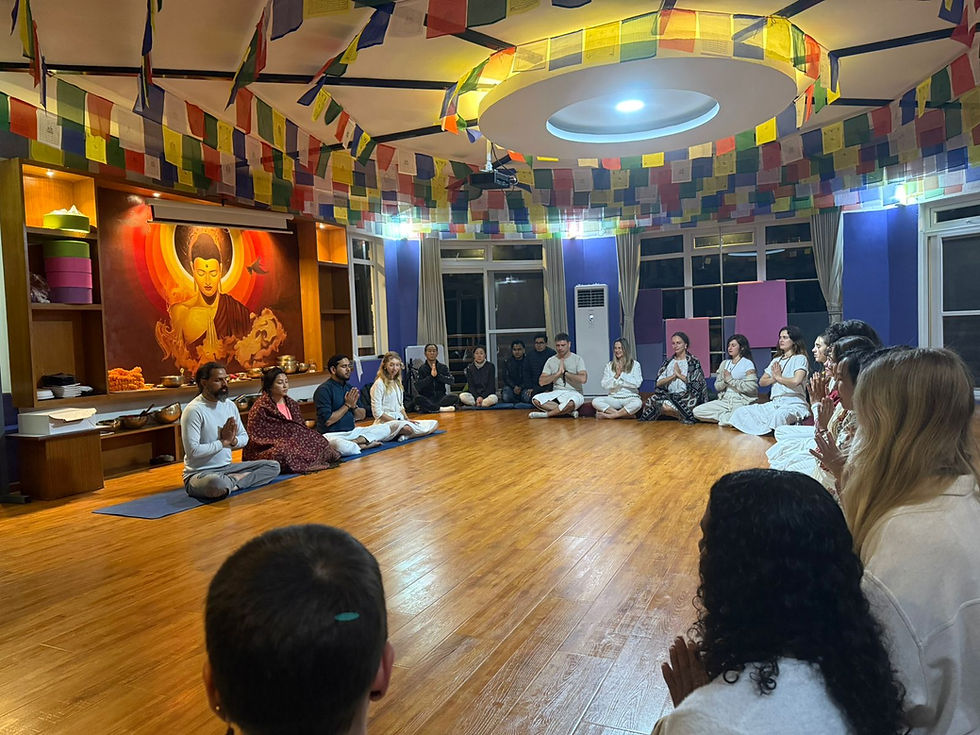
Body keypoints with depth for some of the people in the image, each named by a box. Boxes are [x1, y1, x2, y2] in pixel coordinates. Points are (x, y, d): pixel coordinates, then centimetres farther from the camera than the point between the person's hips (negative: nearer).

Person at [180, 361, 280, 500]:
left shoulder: (230, 405, 8)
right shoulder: (194, 410, -15)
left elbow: (244, 437, 15)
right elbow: (193, 451, -22)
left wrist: (233, 440, -8)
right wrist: (223, 442, -14)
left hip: (227, 468, 8)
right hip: (199, 473, -8)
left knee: (273, 466, -4)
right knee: (216, 484, -43)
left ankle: (231, 482, -17)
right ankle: (237, 479, -12)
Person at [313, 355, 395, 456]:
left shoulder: (350, 388, 13)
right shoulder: (324, 390, -9)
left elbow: (361, 416, 16)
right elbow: (327, 421, -17)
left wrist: (354, 406, -6)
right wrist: (347, 405, -10)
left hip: (353, 431, 7)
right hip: (332, 435, -7)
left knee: (387, 429, -6)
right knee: (341, 446, -42)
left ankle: (355, 442, -22)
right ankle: (363, 445, -13)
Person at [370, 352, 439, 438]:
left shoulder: (397, 382, 17)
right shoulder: (379, 384, -8)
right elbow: (377, 412, -13)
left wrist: (407, 419, 4)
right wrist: (396, 421, -16)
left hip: (400, 420, 9)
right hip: (385, 422, -9)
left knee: (435, 424, -5)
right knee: (407, 428, -42)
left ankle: (405, 436, -15)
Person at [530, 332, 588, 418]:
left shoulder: (577, 359, 1)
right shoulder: (551, 360, 10)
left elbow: (583, 379, -16)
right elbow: (541, 382, 1)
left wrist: (565, 372, -7)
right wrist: (558, 373, -7)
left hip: (573, 392, -4)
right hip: (556, 392, 4)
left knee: (571, 403, -42)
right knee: (536, 400, -26)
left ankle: (546, 414, -22)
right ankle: (569, 412, -25)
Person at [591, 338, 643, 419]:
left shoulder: (635, 364, 6)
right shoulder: (609, 365, 11)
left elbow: (637, 384, -6)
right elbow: (604, 386, 3)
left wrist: (622, 374, -7)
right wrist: (616, 376, -10)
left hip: (630, 397, -2)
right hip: (613, 398, 2)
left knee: (638, 403, -37)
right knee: (595, 401, -26)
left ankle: (610, 415, -27)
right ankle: (623, 414, -30)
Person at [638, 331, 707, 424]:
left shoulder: (693, 362, 6)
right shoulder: (668, 362, 17)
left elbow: (696, 384, -4)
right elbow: (659, 383, 6)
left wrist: (680, 375, -5)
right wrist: (673, 375, -8)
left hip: (687, 395, -5)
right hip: (669, 395, 5)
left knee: (666, 407, -35)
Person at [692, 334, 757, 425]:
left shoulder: (747, 363, -1)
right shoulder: (724, 363, 18)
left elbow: (752, 387, -14)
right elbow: (717, 386, 14)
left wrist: (731, 380, -9)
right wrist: (725, 381, -8)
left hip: (742, 402, -6)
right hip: (725, 400, 6)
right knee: (696, 411, -14)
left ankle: (725, 417, -5)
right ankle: (729, 417, -7)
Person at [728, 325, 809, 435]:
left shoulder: (800, 359, 3)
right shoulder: (776, 360, 25)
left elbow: (796, 381, -16)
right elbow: (762, 382, 20)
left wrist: (779, 377, 1)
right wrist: (774, 378, 0)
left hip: (794, 404, -8)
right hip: (774, 403, 8)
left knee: (777, 416, -45)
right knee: (740, 412, -13)